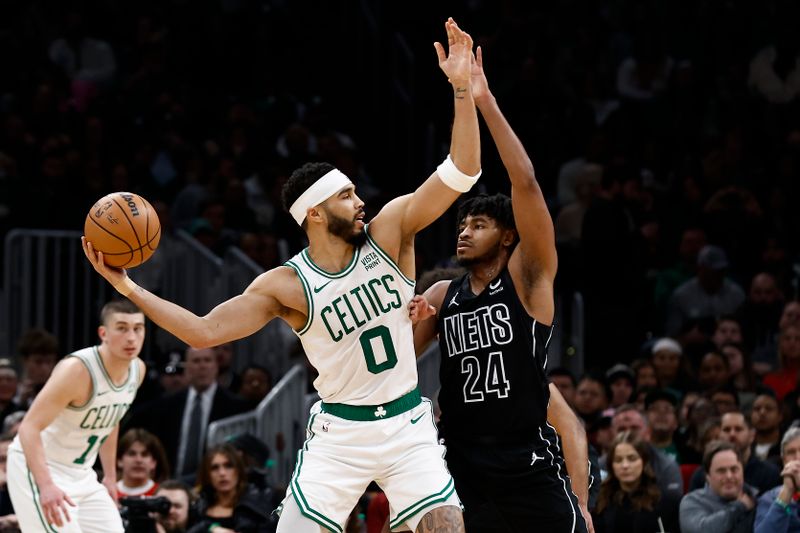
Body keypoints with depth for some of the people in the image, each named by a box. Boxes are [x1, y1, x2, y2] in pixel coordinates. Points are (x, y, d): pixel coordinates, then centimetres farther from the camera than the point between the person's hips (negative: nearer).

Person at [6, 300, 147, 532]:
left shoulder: (137, 370, -2)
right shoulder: (77, 370, -27)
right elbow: (30, 428, -30)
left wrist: (110, 476, 17)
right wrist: (46, 486, -41)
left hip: (81, 473, 8)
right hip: (39, 468, -8)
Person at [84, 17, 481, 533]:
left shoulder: (390, 231, -6)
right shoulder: (286, 286, -10)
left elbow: (461, 173, -15)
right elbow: (204, 330, -11)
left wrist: (461, 88, -26)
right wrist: (127, 286, -17)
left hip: (407, 427, 1)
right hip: (339, 435, -1)